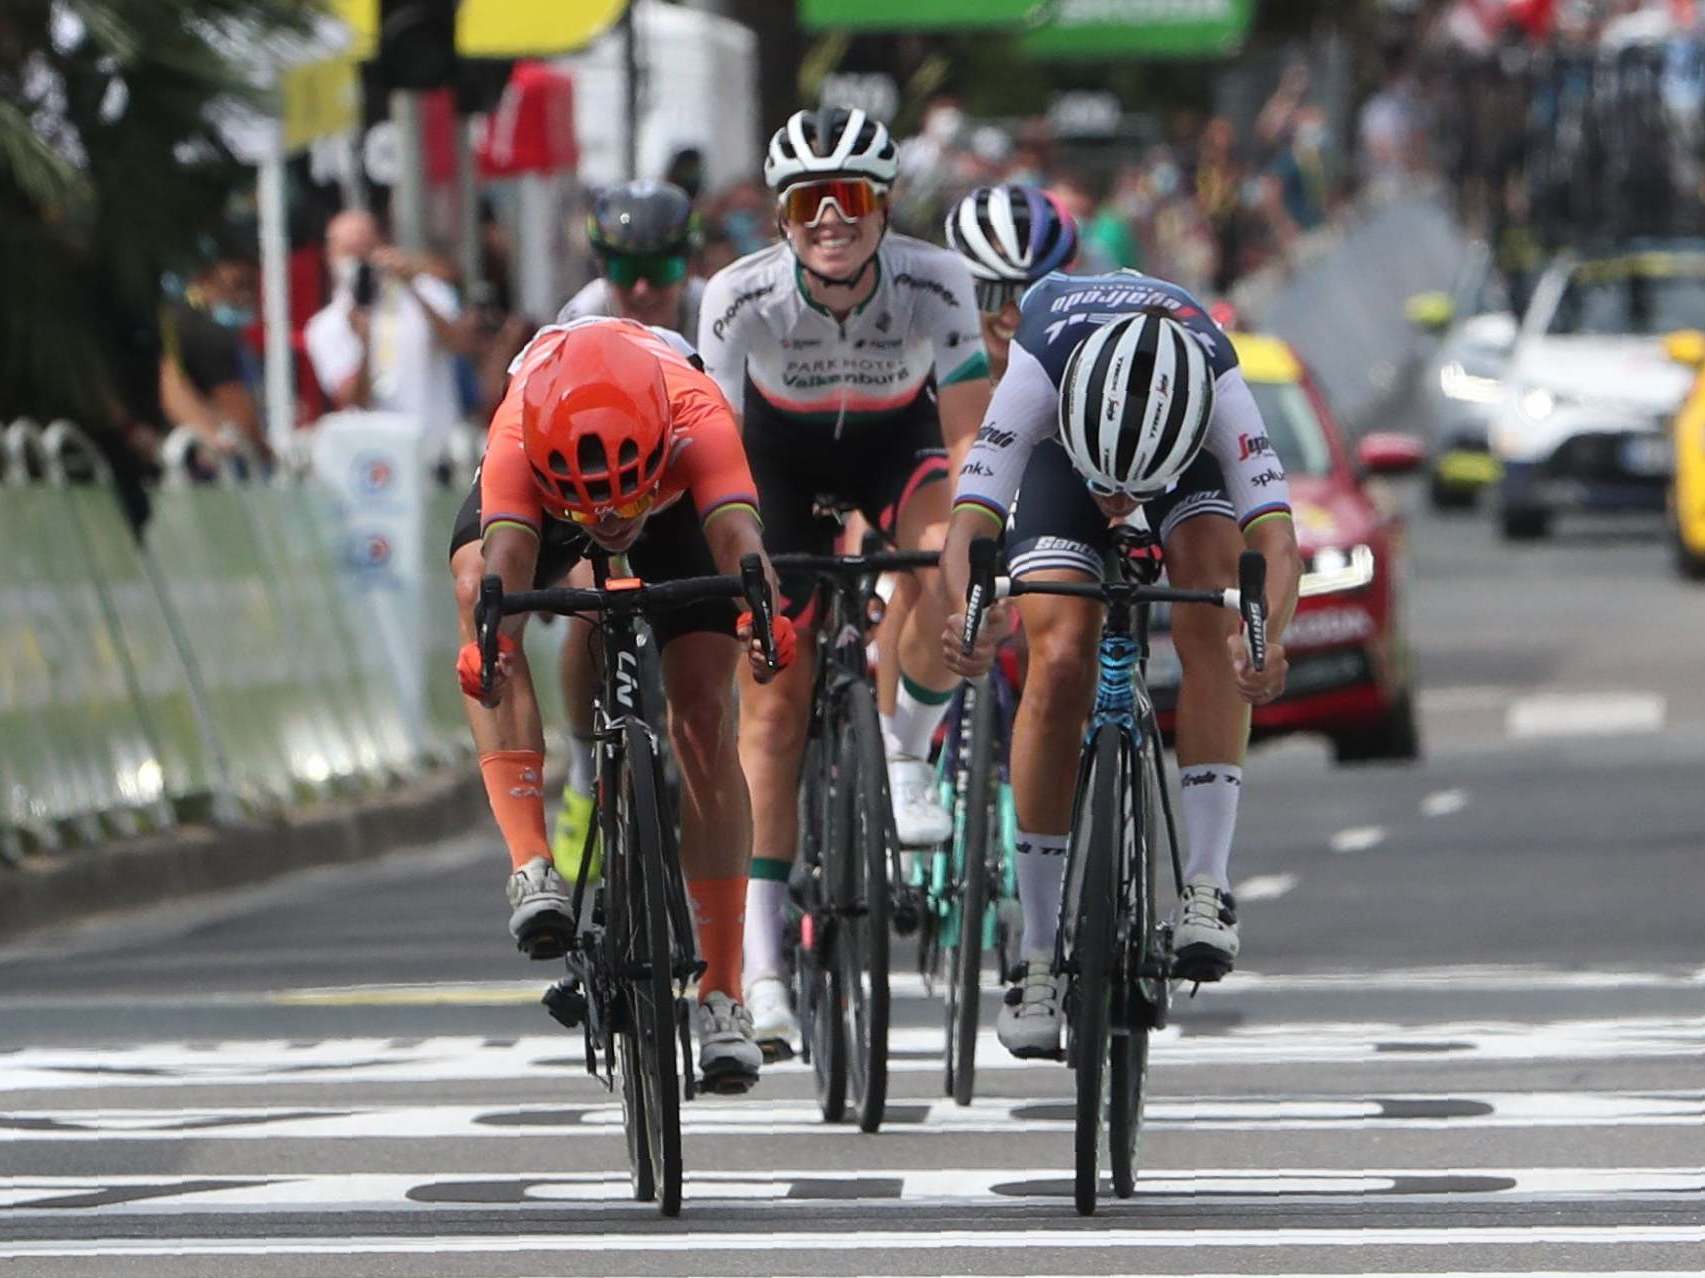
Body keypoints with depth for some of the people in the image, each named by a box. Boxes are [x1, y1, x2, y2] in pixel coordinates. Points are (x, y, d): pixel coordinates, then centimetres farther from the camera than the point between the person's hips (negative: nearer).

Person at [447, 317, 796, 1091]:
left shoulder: (697, 421, -43)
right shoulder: (518, 438, -42)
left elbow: (737, 534, -57)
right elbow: (504, 557, -56)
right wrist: (489, 642, -76)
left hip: (675, 499, 0)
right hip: (544, 500, 0)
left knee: (704, 714, -13)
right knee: (475, 584, -32)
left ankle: (721, 996, -6)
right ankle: (532, 865, -36)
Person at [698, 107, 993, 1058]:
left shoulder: (934, 283, -29)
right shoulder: (743, 298, -28)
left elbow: (967, 440, -28)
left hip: (897, 444, 0)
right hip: (784, 455, 0)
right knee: (775, 696, -6)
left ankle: (905, 756, -10)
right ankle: (763, 960, -2)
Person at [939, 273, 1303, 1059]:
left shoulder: (1219, 391, -41)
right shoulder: (1036, 374, -41)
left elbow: (1274, 536, -48)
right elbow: (970, 523, -45)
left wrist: (1265, 635, -68)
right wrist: (973, 619, -66)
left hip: (1187, 451, 0)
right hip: (1060, 438, 0)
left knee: (1210, 610, -29)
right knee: (1060, 664, -16)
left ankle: (1207, 881, -27)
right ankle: (1039, 953, -7)